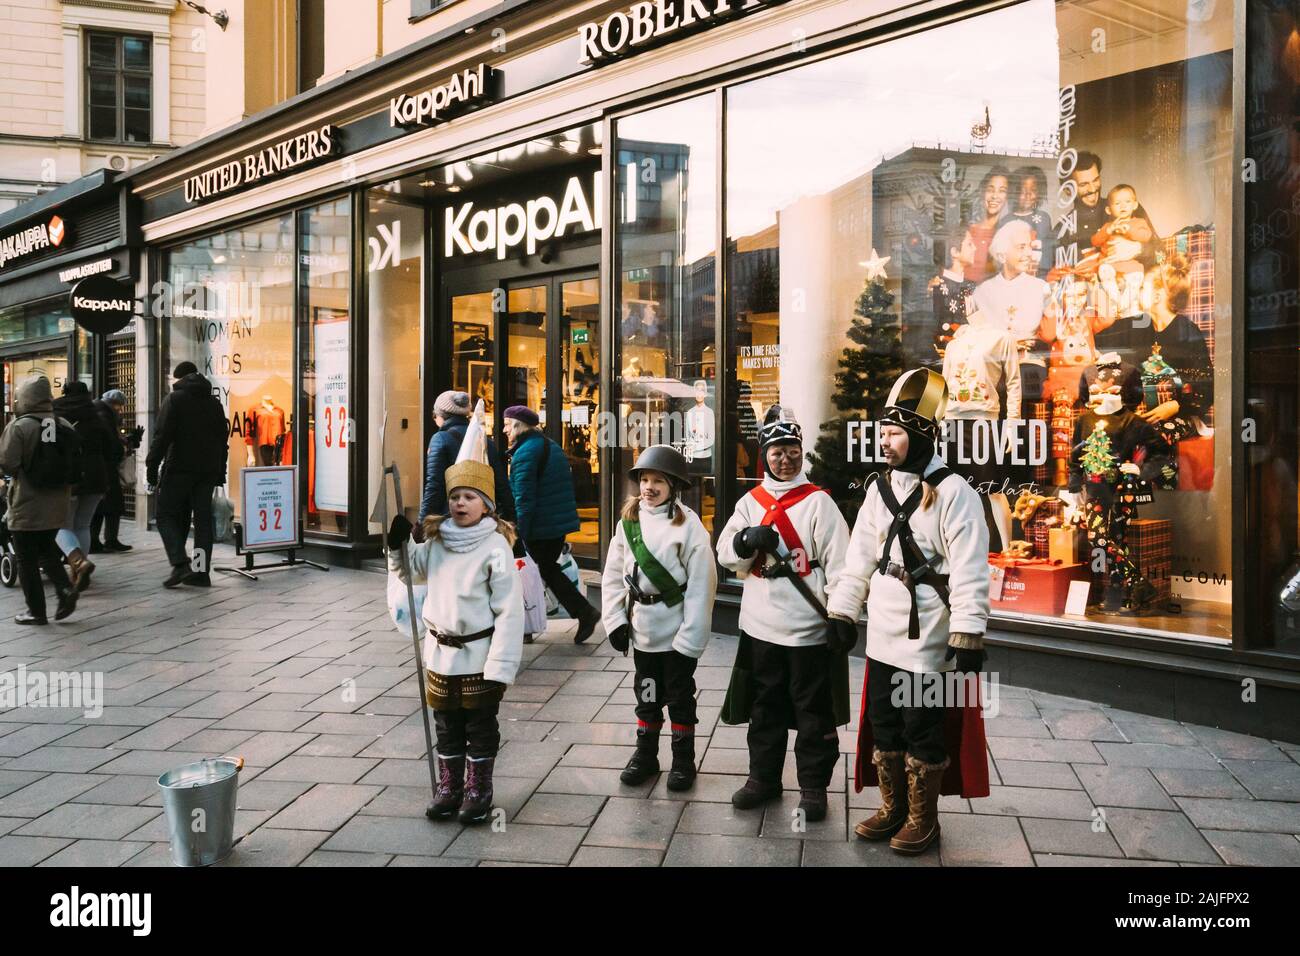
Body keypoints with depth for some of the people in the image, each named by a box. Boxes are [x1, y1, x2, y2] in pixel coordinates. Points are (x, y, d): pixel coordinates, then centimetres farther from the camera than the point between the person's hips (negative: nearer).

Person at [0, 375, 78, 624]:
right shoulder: (65, 427, 2)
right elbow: (77, 462, 5)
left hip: (26, 506, -5)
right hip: (57, 504, 6)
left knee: (27, 560, 6)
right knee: (47, 550, 23)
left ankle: (36, 611, 9)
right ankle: (65, 588, 3)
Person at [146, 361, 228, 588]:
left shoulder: (174, 399, -2)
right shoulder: (214, 402, 14)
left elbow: (162, 435, -10)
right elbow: (223, 438, 15)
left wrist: (152, 465, -7)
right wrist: (220, 473, 18)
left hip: (179, 467, -5)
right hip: (208, 469, 5)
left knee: (167, 515, 2)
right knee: (203, 518, 6)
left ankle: (180, 563, -15)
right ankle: (202, 572, 4)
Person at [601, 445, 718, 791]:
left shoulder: (689, 525, -14)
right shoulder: (628, 520, 1)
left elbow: (701, 585, -15)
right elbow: (613, 575, 5)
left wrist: (691, 635, -15)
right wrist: (615, 620, -1)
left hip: (676, 629, -4)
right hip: (642, 628, 4)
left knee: (680, 696, 10)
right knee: (647, 694, 18)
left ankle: (683, 759, 25)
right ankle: (645, 754, 32)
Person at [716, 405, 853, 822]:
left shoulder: (818, 502, -5)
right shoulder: (751, 501, 8)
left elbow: (838, 562, -7)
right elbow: (725, 552, 3)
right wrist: (749, 539, -18)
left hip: (809, 629, -4)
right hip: (760, 626, 4)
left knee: (813, 712, 6)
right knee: (764, 708, 16)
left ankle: (814, 786, 20)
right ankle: (763, 777, 30)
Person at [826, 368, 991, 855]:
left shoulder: (953, 493, -14)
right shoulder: (879, 488, 7)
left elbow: (970, 572, -17)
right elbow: (859, 558, 11)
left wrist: (967, 637, -19)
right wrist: (842, 613, 8)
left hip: (928, 642, -7)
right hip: (882, 637, 7)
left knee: (923, 733, 6)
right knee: (883, 725, 16)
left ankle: (923, 819, 24)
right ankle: (892, 808, 33)